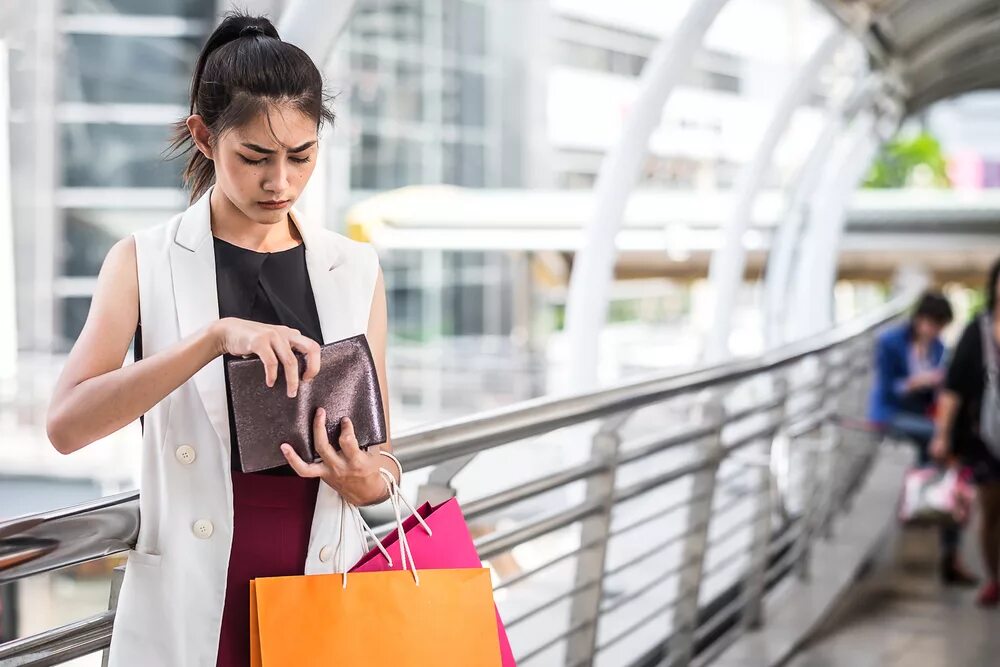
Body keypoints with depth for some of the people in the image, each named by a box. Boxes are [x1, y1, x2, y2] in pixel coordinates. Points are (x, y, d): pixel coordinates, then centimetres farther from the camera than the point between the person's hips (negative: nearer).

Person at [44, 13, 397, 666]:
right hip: (192, 610, -2)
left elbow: (379, 457, 9)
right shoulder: (145, 262, -2)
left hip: (326, 590, 2)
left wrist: (367, 482, -15)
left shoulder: (356, 269, 5)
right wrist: (216, 335, -29)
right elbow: (67, 424, -17)